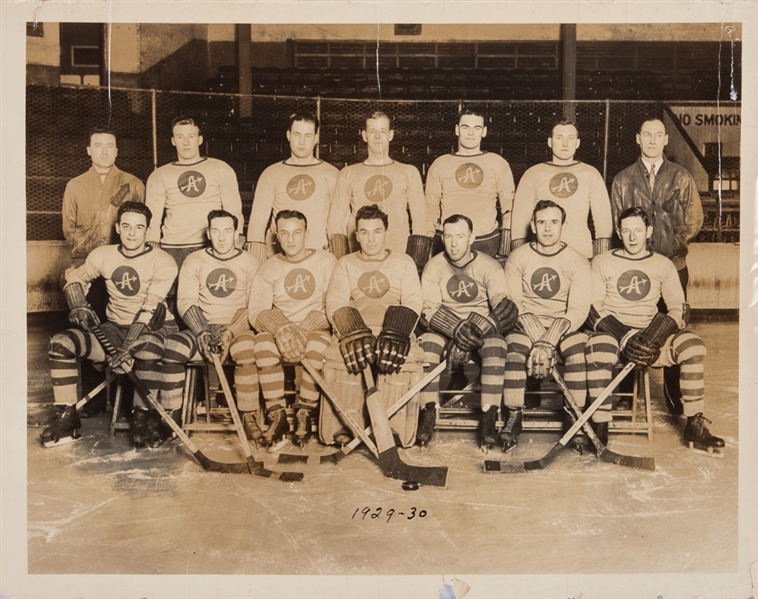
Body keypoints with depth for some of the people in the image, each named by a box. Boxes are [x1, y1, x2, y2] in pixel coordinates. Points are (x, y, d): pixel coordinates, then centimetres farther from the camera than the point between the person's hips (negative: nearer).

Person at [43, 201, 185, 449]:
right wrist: (79, 307, -1)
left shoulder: (163, 262, -13)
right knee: (61, 343, -16)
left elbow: (148, 311, -21)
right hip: (114, 329, 5)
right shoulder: (103, 255, 1)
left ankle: (142, 415, -21)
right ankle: (67, 416, -7)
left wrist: (127, 348, -28)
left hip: (151, 330, -4)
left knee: (148, 347, -40)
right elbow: (74, 278, 19)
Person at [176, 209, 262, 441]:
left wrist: (230, 332, -17)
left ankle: (248, 417, -23)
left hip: (237, 326, -2)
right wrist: (201, 332, -18)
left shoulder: (249, 264, 4)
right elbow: (185, 302, -2)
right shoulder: (194, 261, 7)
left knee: (247, 353, -33)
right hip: (202, 326, 2)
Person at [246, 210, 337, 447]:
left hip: (315, 329, -2)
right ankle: (277, 416, -21)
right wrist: (281, 328, -28)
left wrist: (305, 330, -26)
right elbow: (256, 310, -6)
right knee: (264, 341, -31)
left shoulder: (325, 261, 0)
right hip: (279, 329, 2)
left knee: (318, 344, -35)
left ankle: (304, 415, -19)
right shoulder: (269, 268, 6)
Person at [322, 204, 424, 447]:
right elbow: (335, 303, 2)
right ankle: (343, 426, -25)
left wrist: (395, 334, -20)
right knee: (340, 356, -33)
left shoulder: (404, 262, 18)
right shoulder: (345, 264, 19)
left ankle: (394, 429, -27)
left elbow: (413, 302, 2)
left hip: (394, 328, 0)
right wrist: (355, 333, -19)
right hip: (353, 329, 1)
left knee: (406, 358, -34)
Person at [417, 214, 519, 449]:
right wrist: (457, 329, -27)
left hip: (481, 326, -1)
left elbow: (502, 304, -16)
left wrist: (476, 329, -33)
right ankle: (428, 416, -27)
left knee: (496, 344, -33)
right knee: (426, 342, -31)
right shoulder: (434, 267, 0)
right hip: (444, 326, 1)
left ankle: (489, 420, -32)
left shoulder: (489, 266, -4)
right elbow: (429, 308, -9)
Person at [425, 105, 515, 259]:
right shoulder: (440, 164, 11)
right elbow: (431, 207, 11)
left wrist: (506, 237, 0)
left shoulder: (498, 164, 10)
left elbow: (508, 206, 10)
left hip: (488, 244, 0)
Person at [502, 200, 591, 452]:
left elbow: (578, 310, -10)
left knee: (578, 347, -30)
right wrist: (538, 339, -21)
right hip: (526, 325, 0)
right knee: (514, 347, -31)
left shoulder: (577, 262, -2)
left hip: (563, 326, 0)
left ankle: (574, 417, -20)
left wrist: (548, 341, -25)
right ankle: (514, 417, -21)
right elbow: (513, 304, -6)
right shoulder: (518, 258, 1)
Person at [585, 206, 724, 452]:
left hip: (651, 337, 2)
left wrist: (658, 334, -15)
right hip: (612, 332, -2)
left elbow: (678, 309, 7)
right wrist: (625, 336, -17)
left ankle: (694, 426, -19)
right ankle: (601, 428, -32)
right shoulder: (602, 263, 6)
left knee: (692, 344, -25)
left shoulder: (663, 265, 12)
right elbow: (593, 309, -2)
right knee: (598, 347, -36)